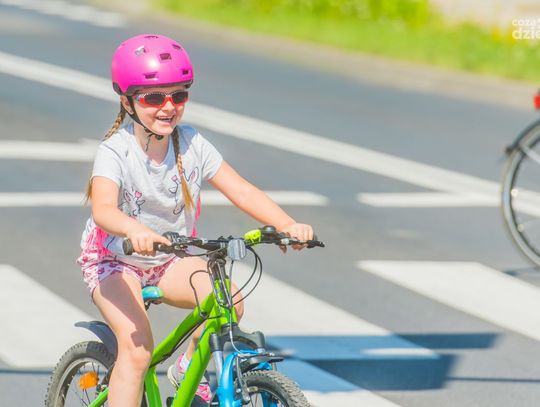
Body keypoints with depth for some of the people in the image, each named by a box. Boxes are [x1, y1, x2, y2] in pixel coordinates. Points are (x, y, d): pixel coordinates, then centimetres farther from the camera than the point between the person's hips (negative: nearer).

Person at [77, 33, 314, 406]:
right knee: (137, 348, -24)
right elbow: (103, 209, -40)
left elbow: (242, 191, -16)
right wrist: (136, 230, -63)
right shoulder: (116, 151, -23)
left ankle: (190, 368, 5)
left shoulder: (192, 145, -11)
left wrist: (288, 224, -34)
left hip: (170, 261, 4)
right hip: (115, 262, -4)